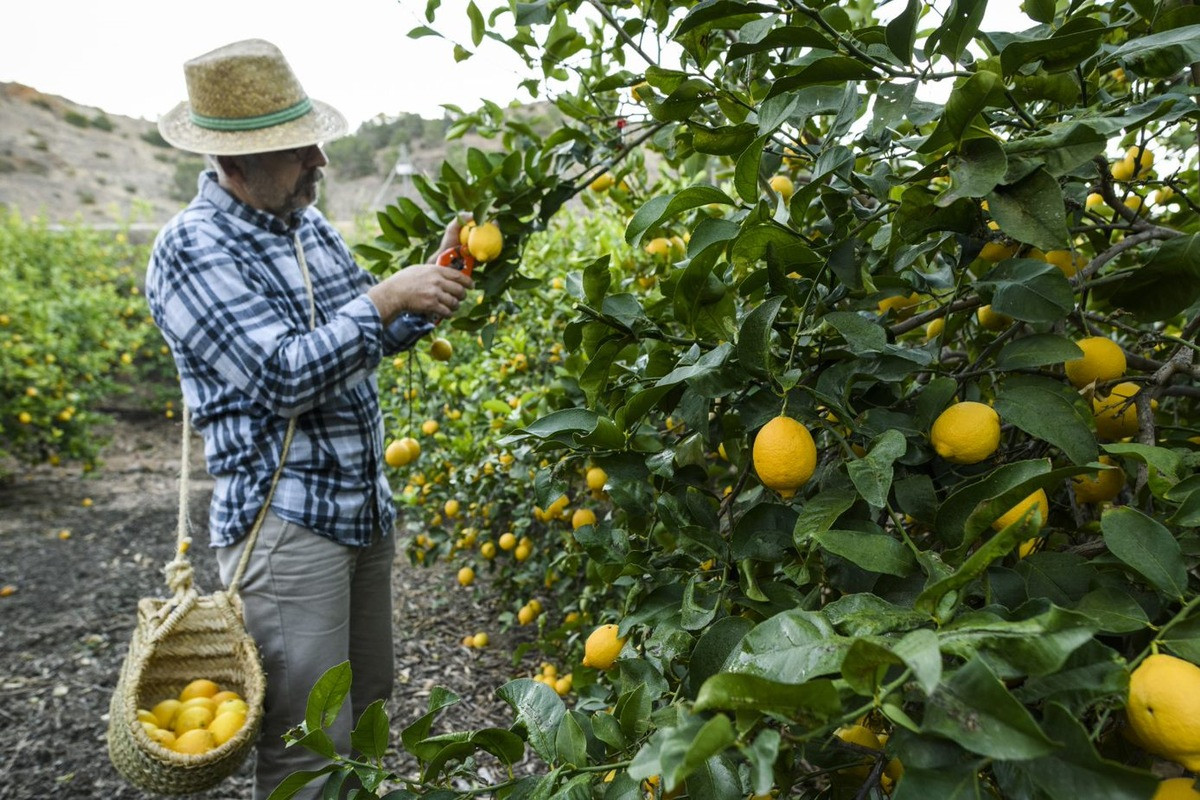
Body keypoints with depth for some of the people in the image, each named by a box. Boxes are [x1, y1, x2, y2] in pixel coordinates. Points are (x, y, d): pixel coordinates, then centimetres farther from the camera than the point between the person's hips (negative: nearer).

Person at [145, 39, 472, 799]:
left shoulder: (308, 222, 9)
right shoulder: (191, 248, -14)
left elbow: (373, 335, 17)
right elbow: (285, 378, -23)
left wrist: (435, 278, 1)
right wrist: (387, 297, -19)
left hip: (367, 509, 8)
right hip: (286, 526, -7)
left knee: (368, 711, 20)